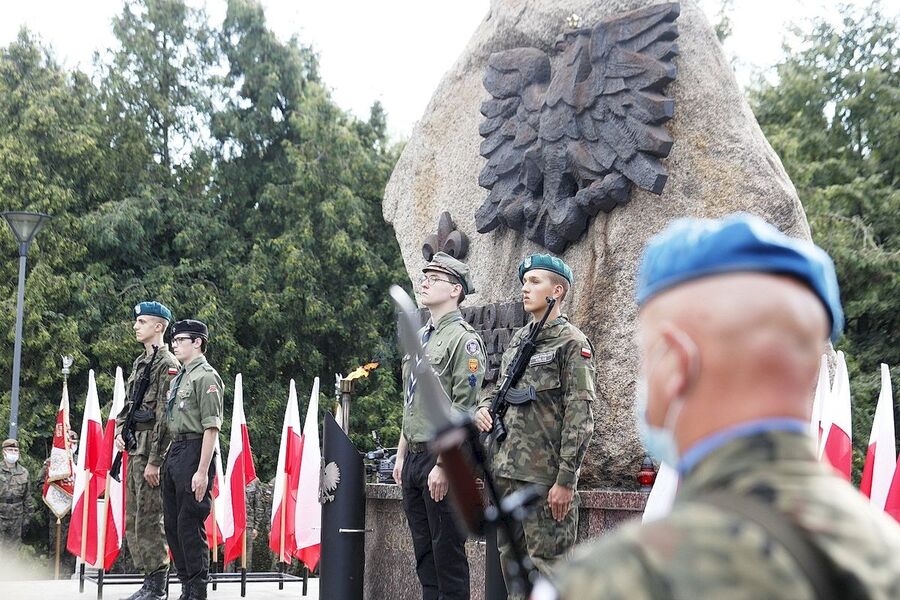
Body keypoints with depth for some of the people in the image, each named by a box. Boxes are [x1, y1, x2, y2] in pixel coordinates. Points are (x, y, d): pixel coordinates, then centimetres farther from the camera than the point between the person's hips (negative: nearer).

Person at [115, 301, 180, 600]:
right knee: (133, 519, 12)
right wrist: (119, 430, 7)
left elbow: (165, 416, -17)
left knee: (149, 519, -8)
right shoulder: (140, 361, 18)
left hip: (151, 451, -10)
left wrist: (154, 461, -20)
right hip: (134, 449, 10)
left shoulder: (167, 364, -12)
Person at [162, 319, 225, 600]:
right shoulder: (179, 377, 18)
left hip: (193, 453, -10)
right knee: (173, 524, 13)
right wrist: (168, 459, 15)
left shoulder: (206, 377, -11)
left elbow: (211, 428, -17)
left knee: (190, 525, -7)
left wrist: (202, 472, -22)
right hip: (174, 453, 10)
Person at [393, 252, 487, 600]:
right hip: (414, 457, 9)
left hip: (444, 458, -9)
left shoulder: (464, 339, -10)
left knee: (448, 553, -4)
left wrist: (443, 466, -20)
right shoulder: (420, 337, 17)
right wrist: (402, 455, 18)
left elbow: (463, 409, -16)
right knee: (424, 554, 12)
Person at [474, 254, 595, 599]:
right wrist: (484, 408, 4)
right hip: (506, 473, 8)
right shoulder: (517, 340, 17)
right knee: (511, 561, 12)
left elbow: (579, 418, -12)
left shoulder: (572, 343, -6)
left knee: (546, 565, -5)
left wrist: (566, 480, -17)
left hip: (545, 476, -8)